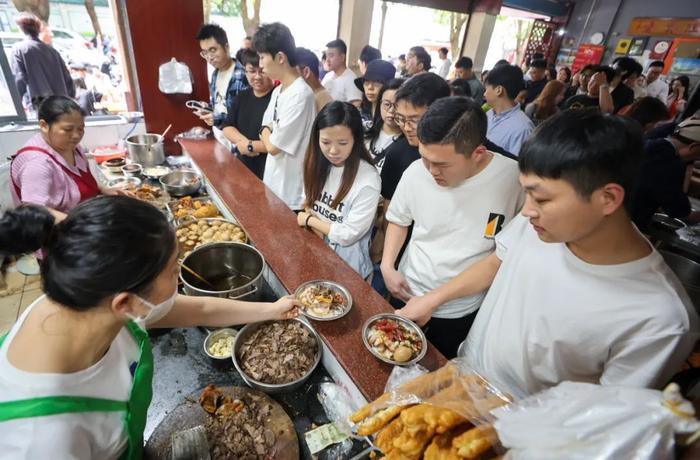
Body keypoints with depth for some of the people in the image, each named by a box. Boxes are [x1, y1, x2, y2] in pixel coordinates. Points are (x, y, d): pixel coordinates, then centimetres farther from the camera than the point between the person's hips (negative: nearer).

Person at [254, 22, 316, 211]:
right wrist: (267, 132, -7)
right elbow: (267, 136, 12)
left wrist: (265, 131, 0)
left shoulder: (300, 95, -22)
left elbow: (273, 146, -18)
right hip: (274, 187, 9)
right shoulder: (277, 91, 7)